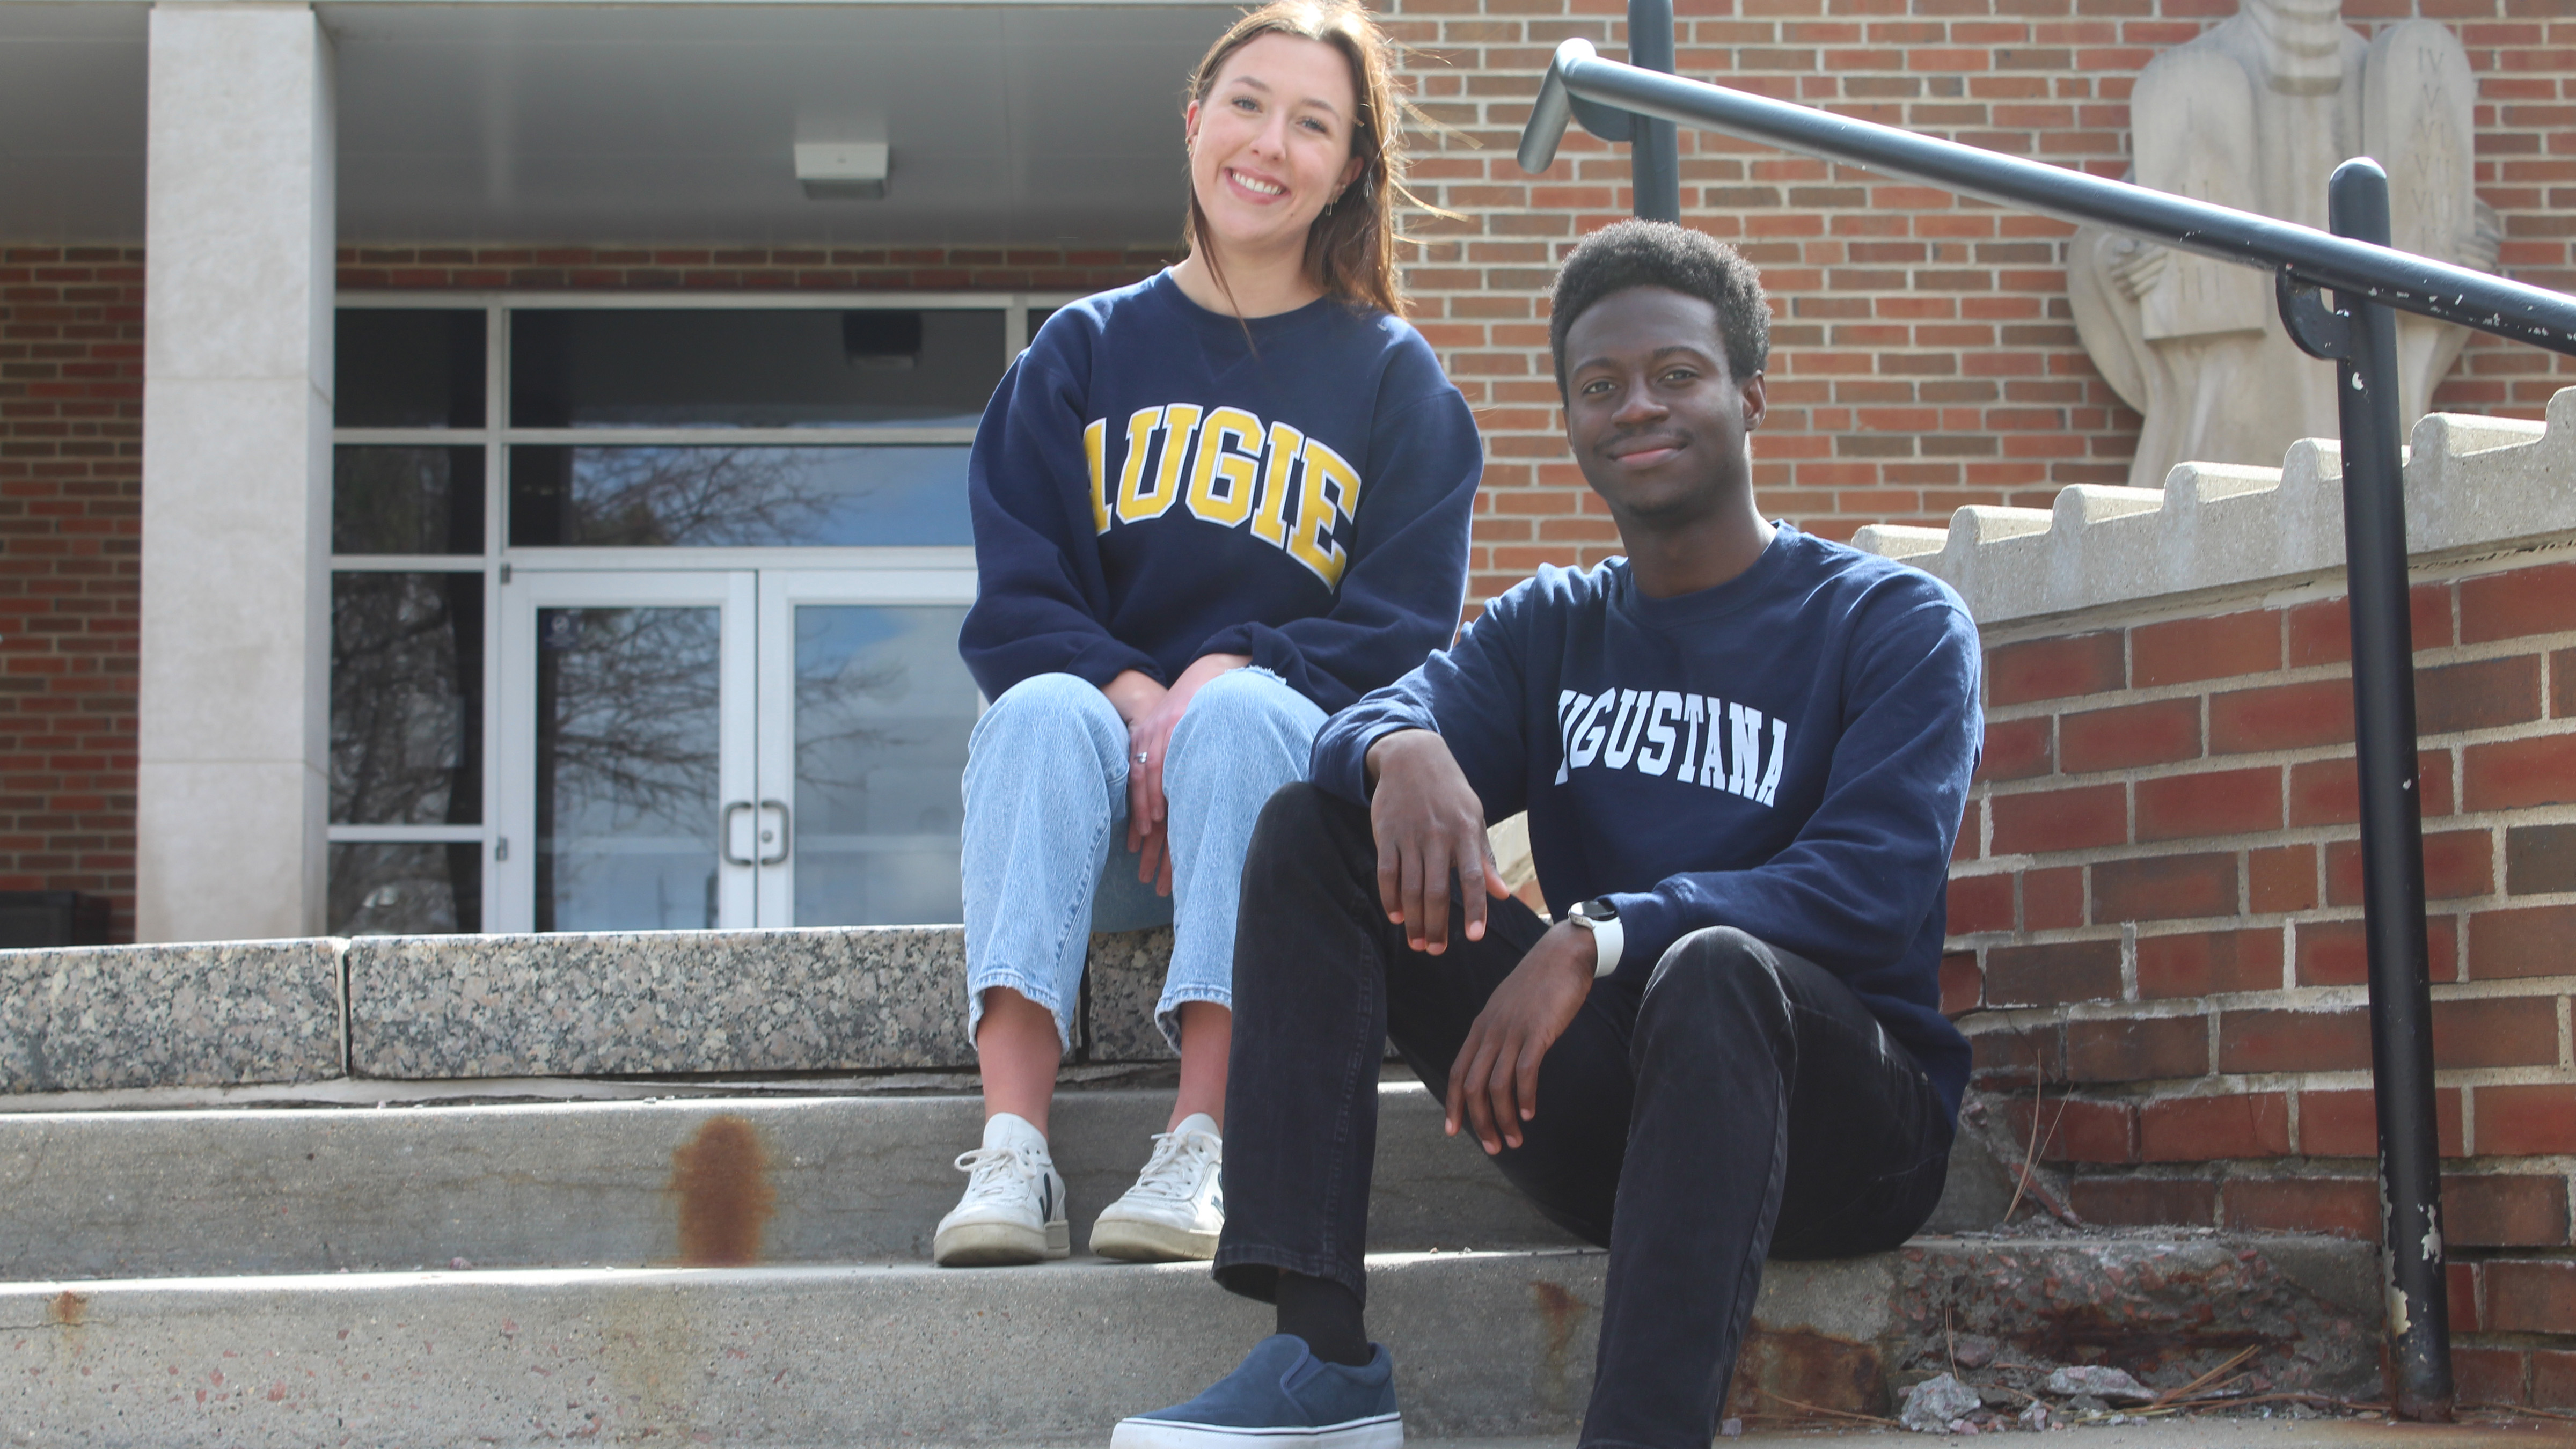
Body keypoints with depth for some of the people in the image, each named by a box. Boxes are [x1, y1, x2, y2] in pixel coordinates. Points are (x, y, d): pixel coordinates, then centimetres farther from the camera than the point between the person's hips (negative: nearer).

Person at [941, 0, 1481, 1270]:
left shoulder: (1393, 376, 10)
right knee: (1046, 710, -31)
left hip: (1291, 762, -1)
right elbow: (1013, 602, 3)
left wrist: (1225, 679, -17)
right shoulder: (1085, 352, 14)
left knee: (1240, 710, -33)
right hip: (1097, 814, 1)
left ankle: (1201, 1148, -42)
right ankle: (1010, 1150, -44)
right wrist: (1129, 695, -18)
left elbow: (1404, 633, 1)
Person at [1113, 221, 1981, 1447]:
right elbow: (1390, 712, -4)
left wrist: (1599, 936, -28)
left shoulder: (1896, 624, -1)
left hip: (1844, 1124, -5)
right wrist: (1405, 750, -30)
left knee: (1715, 967, -38)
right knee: (1311, 832, -6)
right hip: (1600, 1110, 5)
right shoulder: (1549, 629, 15)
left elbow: (1873, 896, -16)